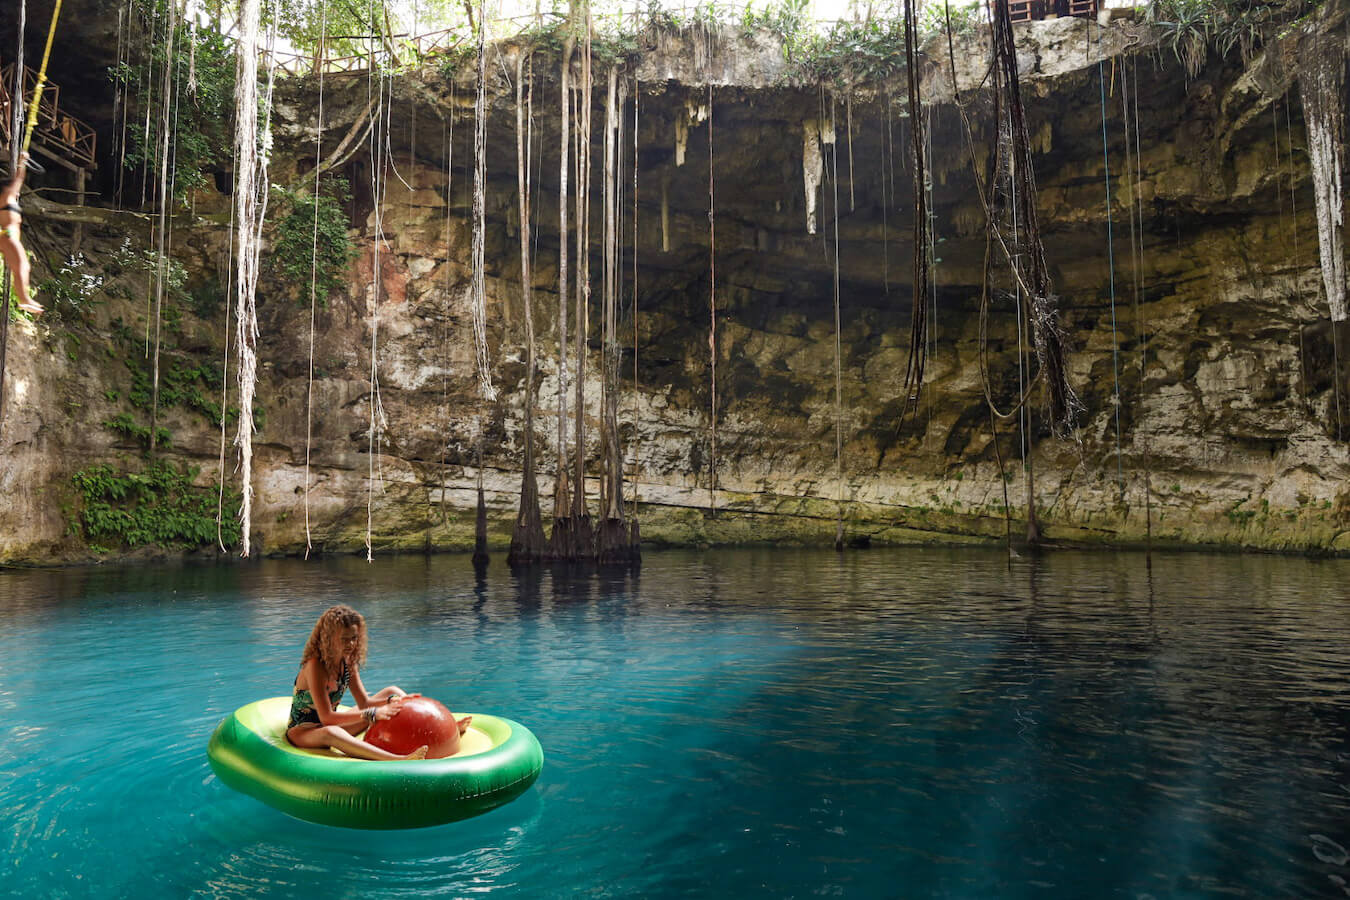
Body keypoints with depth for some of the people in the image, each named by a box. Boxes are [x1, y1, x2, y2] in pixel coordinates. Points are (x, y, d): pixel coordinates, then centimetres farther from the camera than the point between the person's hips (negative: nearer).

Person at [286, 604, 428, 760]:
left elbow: (364, 702, 0)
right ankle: (399, 760, -63)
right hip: (302, 731, -8)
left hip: (332, 724, 9)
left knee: (392, 692, 4)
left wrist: (393, 700, -19)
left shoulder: (348, 662, -1)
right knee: (329, 733, -45)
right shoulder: (315, 666, -24)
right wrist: (371, 714, -35)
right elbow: (326, 717, -29)